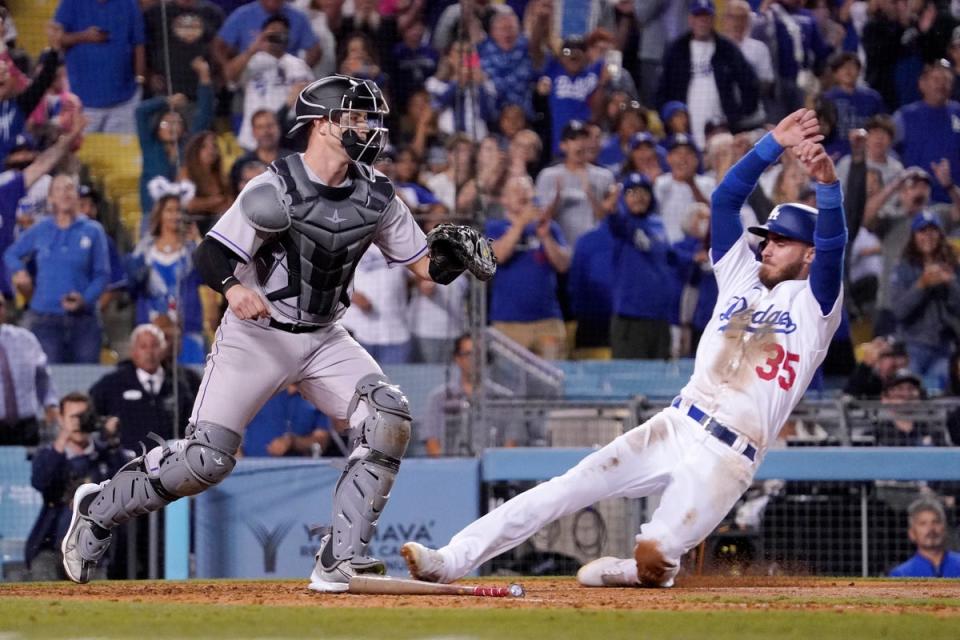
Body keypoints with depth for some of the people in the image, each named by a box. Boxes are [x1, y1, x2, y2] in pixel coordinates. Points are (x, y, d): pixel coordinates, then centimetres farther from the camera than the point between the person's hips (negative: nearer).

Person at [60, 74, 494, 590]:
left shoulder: (375, 195, 0)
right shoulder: (274, 191, -17)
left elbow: (424, 265, 4)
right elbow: (210, 254, -18)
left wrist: (452, 256, -19)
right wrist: (233, 287, -39)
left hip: (323, 339, 5)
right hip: (255, 334, -5)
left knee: (388, 418, -18)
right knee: (206, 459, -10)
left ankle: (341, 559, -14)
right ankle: (99, 510, 16)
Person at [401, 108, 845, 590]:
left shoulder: (814, 302, 3)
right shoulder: (742, 278, 19)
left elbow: (832, 245, -16)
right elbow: (725, 200, 9)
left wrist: (828, 183, -35)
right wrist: (773, 145, -5)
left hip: (727, 456, -5)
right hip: (675, 426, 5)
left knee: (652, 560, -22)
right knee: (567, 489, -8)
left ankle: (638, 570, 14)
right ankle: (450, 561, -13)